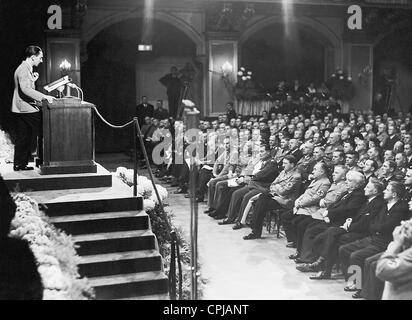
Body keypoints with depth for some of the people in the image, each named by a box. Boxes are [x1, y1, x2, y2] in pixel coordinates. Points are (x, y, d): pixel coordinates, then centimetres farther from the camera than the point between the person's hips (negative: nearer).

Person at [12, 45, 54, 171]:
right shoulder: (23, 69, -14)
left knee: (22, 138, 11)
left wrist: (33, 80, 13)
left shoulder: (26, 69, 19)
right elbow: (25, 89, -27)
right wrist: (44, 97, -28)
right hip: (26, 109, -10)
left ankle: (19, 164, 15)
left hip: (20, 109, 10)